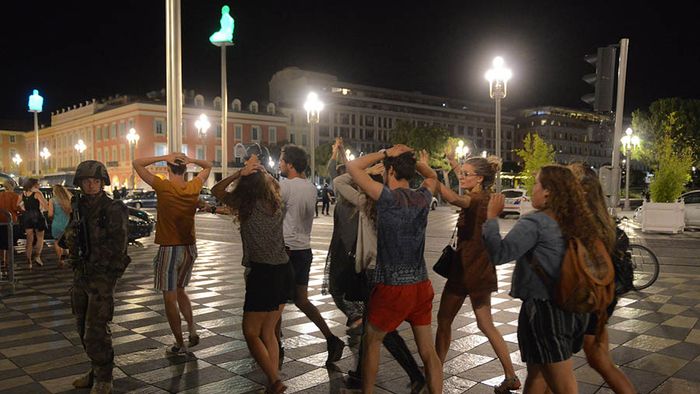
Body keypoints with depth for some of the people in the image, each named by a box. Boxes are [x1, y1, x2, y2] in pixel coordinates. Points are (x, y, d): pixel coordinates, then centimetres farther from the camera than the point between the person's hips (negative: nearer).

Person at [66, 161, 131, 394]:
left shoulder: (114, 210, -13)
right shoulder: (78, 208, 7)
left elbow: (117, 247, -16)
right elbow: (71, 239, 14)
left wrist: (91, 260, -12)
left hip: (102, 277, -7)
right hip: (80, 276, 7)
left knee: (96, 331, -6)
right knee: (84, 328, 15)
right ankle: (97, 371, 31)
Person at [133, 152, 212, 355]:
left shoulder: (163, 187, -14)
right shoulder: (194, 187, -2)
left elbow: (137, 163, -8)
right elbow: (208, 166, 16)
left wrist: (164, 157, -11)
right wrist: (190, 160, -1)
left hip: (169, 249, -5)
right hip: (190, 248, 5)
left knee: (170, 297, 6)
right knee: (180, 291, 24)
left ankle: (180, 344, 11)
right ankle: (192, 329, 12)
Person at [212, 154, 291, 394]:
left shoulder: (248, 205, -8)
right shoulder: (275, 202, 6)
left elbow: (216, 190, 6)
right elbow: (272, 183, 31)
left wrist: (240, 173, -5)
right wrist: (259, 169, 17)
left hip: (263, 274, -6)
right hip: (284, 272, 6)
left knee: (251, 333, 6)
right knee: (268, 332, 17)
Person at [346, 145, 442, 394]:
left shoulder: (389, 198, -14)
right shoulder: (423, 198, 2)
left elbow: (353, 167, -11)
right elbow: (432, 176, 26)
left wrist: (385, 153, -4)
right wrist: (410, 158, 15)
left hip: (393, 287, -5)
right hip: (422, 284, 5)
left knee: (371, 341, 17)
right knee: (428, 351, 11)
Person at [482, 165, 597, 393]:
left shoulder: (535, 223, -16)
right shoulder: (574, 222, 7)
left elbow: (498, 254, -25)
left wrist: (491, 217, -15)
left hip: (545, 311, -8)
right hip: (572, 308, 8)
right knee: (538, 373, 24)